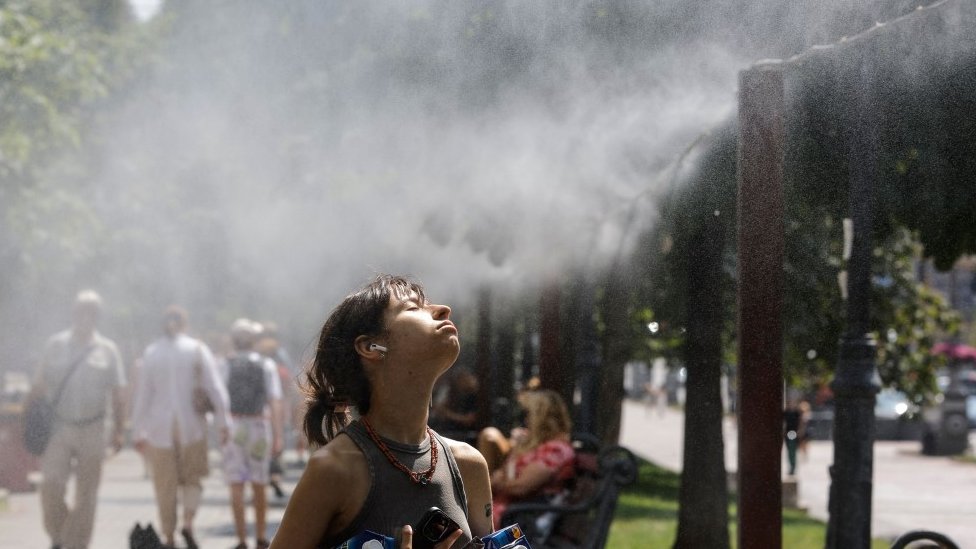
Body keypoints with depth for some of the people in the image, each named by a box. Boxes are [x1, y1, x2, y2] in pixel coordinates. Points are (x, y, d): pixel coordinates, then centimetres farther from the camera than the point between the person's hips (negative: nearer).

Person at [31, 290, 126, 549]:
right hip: (58, 430, -1)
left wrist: (118, 431, 0)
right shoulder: (55, 345, 5)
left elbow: (118, 396, 7)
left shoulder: (107, 350, 5)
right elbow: (38, 388, 9)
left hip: (92, 431, 1)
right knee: (51, 486, -15)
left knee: (86, 495, 3)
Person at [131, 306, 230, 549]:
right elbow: (214, 387, -7)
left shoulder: (151, 353, 2)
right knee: (192, 478, 13)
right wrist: (222, 421, -2)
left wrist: (138, 432, 7)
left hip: (159, 427, 1)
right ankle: (188, 523, -9)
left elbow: (142, 394, 3)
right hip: (192, 425, -1)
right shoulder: (197, 349, -2)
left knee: (165, 486, 9)